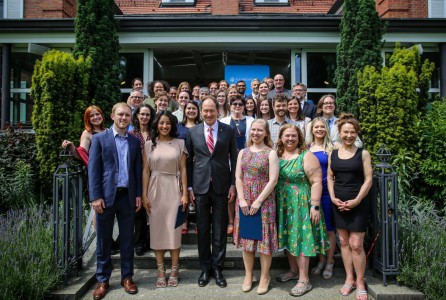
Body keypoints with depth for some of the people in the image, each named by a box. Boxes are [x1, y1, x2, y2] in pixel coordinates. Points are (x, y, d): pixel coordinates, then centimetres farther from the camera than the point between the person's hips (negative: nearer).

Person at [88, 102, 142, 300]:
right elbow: (93, 169, -5)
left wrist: (138, 194, 4)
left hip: (127, 196, 3)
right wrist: (95, 196, -11)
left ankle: (127, 277, 22)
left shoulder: (135, 141, 10)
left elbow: (137, 169, 10)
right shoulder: (99, 138, 0)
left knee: (127, 240, 9)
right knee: (103, 240, 8)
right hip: (106, 196, -2)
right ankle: (102, 280, 21)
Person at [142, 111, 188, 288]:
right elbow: (146, 171, 4)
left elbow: (183, 170, 1)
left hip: (173, 189, -1)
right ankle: (161, 270, 16)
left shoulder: (179, 143, 3)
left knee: (173, 229, 2)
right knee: (157, 229, 5)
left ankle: (174, 270, 14)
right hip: (155, 190, 1)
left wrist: (185, 193, -4)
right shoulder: (149, 144, 5)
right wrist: (144, 195, -2)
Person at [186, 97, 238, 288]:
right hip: (200, 186, 1)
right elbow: (189, 160, 6)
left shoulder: (228, 131, 1)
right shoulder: (193, 132, 4)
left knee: (220, 230, 7)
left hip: (221, 186, -1)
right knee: (202, 229, 9)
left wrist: (233, 184, -2)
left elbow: (234, 158, 3)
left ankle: (217, 268, 21)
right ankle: (205, 268, 24)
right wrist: (189, 186, 2)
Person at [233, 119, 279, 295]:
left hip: (264, 202, -4)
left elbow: (273, 180, -11)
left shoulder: (271, 153, -4)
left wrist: (258, 201, -15)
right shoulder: (243, 152, 9)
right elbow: (238, 177, 5)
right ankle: (248, 275, 24)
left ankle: (265, 277, 18)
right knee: (247, 237, 10)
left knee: (264, 238, 3)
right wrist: (242, 200, -7)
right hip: (244, 202, 4)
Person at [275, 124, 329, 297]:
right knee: (288, 237, 14)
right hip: (283, 205, 6)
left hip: (301, 205, -5)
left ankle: (304, 281, 9)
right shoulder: (277, 156, 6)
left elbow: (316, 182, -14)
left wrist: (315, 206, -18)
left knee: (300, 238, -1)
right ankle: (293, 271, 31)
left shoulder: (306, 156, -10)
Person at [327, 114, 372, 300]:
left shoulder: (363, 154, -2)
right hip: (339, 203, 4)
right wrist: (333, 198, -5)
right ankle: (349, 279, 23)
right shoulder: (333, 154, 6)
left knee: (356, 244, -3)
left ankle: (360, 282, 14)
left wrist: (357, 200, -14)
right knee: (343, 241, 10)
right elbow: (330, 178, 8)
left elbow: (368, 180, -6)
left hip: (358, 204, -3)